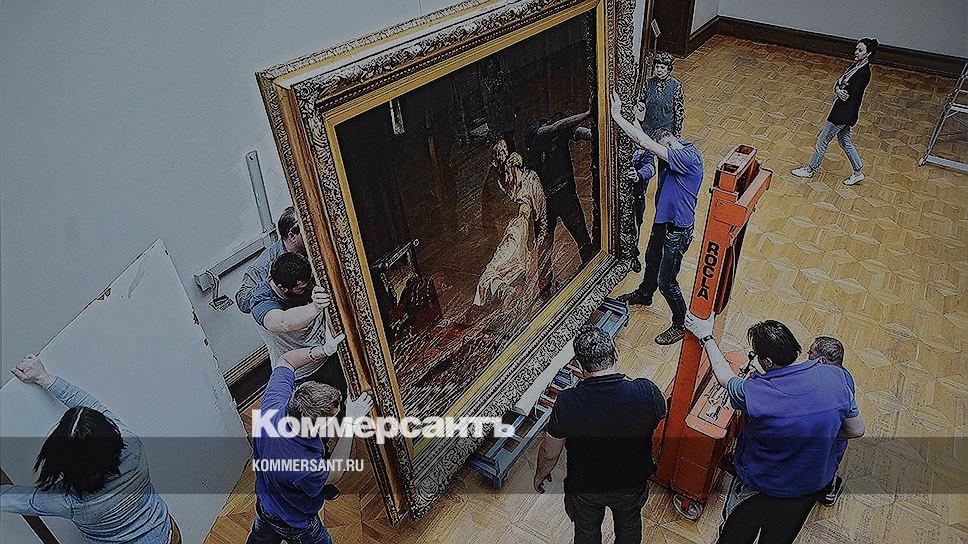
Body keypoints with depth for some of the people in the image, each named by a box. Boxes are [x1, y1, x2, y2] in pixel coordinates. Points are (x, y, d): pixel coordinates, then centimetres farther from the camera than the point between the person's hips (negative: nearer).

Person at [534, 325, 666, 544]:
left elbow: (549, 453, -16)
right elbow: (661, 413, -5)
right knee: (629, 525, 34)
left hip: (584, 486, -1)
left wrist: (540, 474, 5)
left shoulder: (567, 403, -33)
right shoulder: (647, 392, -31)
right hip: (632, 483, 1)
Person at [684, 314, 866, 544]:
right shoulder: (837, 377, -22)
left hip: (759, 487, -4)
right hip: (814, 484, 4)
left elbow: (725, 378, -8)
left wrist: (705, 337, 2)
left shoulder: (753, 393, -32)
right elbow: (856, 430, -6)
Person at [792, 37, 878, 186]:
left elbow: (850, 96, -25)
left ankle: (810, 170, 22)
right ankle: (858, 173, 30)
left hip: (843, 112, -10)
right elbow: (838, 83, 4)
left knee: (822, 140, 5)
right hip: (842, 111, 10)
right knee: (845, 142, 19)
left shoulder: (864, 73, -23)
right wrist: (838, 90, -17)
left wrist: (839, 89, -9)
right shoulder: (857, 65, 5)